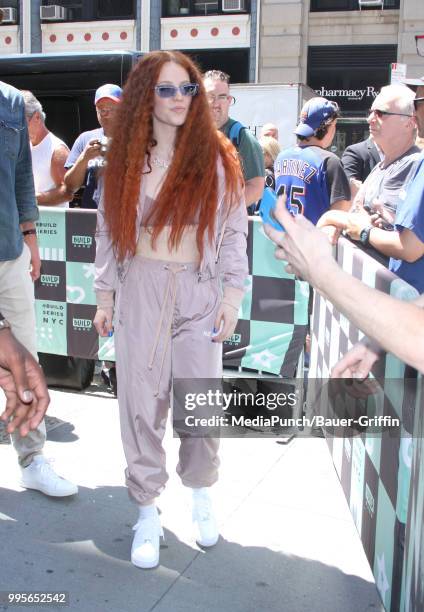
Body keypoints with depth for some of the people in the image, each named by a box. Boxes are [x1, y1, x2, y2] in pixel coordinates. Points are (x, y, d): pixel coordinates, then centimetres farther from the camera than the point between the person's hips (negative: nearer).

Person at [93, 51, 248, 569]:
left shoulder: (216, 156, 1)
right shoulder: (125, 160, 6)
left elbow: (234, 230, 2)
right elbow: (109, 231, 9)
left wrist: (233, 294, -3)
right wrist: (105, 296, 6)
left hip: (199, 292, -1)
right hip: (139, 291, 1)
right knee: (140, 403, 4)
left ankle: (200, 493, 31)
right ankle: (147, 511, 20)